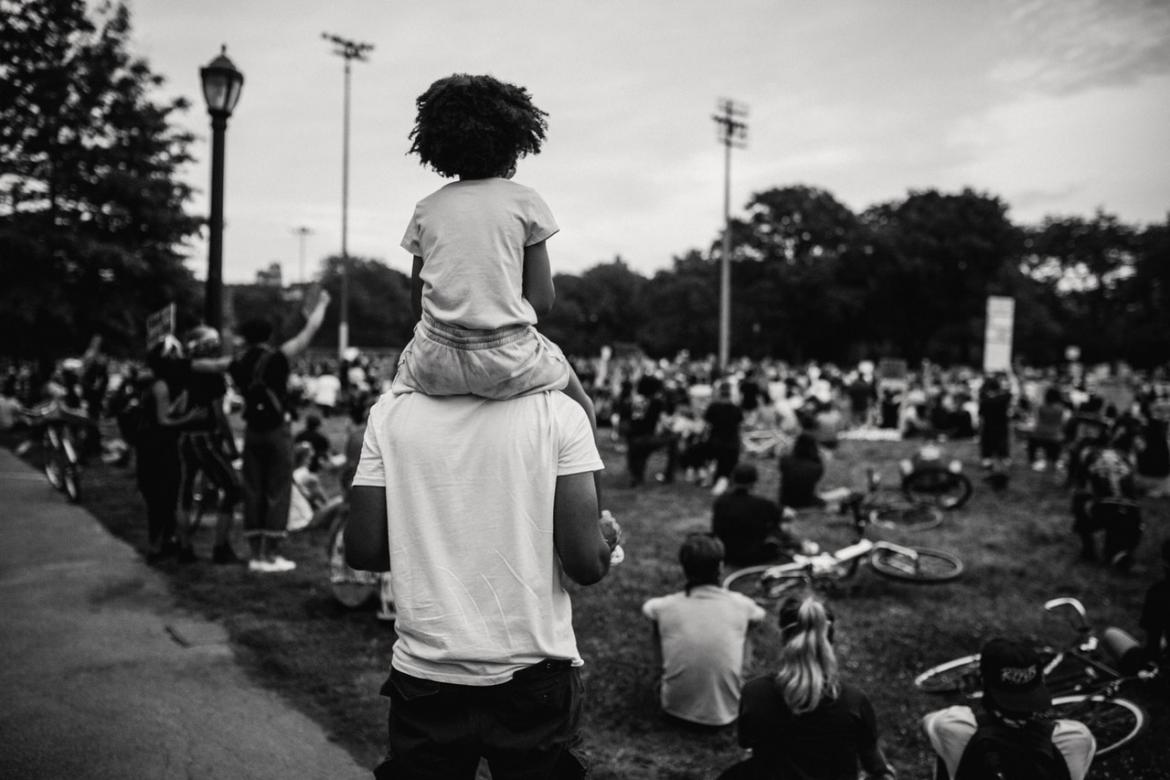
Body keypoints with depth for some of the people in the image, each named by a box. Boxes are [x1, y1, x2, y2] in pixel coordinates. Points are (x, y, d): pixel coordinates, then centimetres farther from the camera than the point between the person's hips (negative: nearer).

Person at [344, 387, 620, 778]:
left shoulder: (390, 411, -5)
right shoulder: (558, 412, -11)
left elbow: (363, 550, -5)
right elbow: (585, 563, -14)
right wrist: (608, 539, 9)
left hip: (425, 678, 2)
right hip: (534, 681, -1)